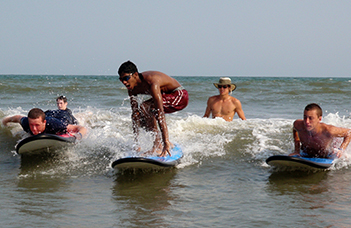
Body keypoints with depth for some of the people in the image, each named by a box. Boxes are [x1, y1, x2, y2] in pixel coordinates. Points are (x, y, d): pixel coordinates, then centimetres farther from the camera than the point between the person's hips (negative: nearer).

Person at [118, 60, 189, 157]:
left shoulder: (151, 83, -34)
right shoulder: (132, 89, -8)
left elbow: (160, 114, -40)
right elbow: (134, 114, -5)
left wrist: (166, 143, -45)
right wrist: (136, 142, -9)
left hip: (179, 96, -9)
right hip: (167, 96, 9)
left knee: (144, 108, -27)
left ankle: (158, 146, -24)